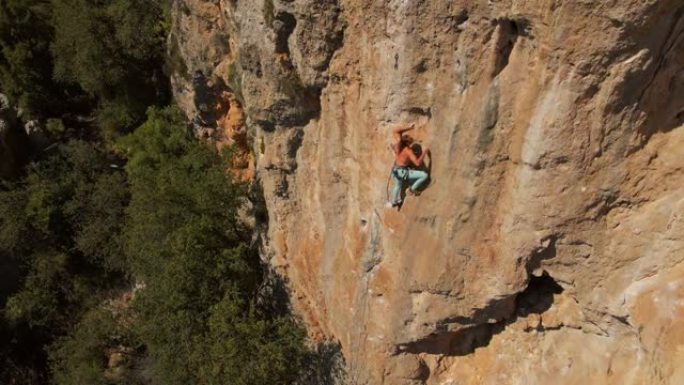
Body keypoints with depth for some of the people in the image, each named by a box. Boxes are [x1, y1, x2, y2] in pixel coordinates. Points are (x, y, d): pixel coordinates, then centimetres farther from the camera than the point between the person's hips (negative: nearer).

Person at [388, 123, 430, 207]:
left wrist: (408, 127, -5)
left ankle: (393, 202, 53)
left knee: (398, 185, 34)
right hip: (403, 172, -7)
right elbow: (418, 163, -29)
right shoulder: (408, 151, -27)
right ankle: (412, 189, 12)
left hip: (395, 169, 7)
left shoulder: (399, 143, -13)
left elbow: (395, 131, 0)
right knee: (425, 175, -5)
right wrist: (424, 152, -20)